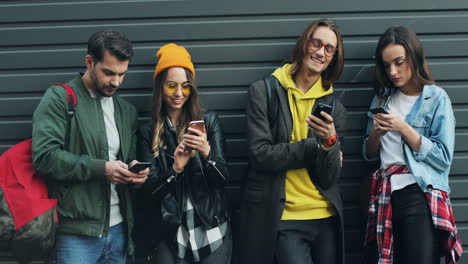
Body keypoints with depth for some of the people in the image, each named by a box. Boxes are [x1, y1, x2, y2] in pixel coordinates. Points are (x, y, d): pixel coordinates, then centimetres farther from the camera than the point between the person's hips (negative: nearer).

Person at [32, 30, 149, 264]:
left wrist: (135, 172, -1)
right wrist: (101, 168, -19)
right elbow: (44, 156, -15)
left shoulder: (127, 111, 15)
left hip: (118, 229, 6)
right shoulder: (59, 98, -4)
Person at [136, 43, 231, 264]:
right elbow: (149, 189, -2)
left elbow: (223, 177, -2)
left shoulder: (209, 121, 2)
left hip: (212, 232, 0)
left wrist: (206, 152, -21)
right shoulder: (148, 131, 3)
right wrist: (175, 169, -19)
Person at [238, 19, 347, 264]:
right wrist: (315, 146, -9)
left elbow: (330, 178, 1)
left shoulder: (334, 106, 7)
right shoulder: (264, 92, -2)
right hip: (282, 217, -4)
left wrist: (330, 142, -18)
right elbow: (261, 154, -11)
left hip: (326, 216, 4)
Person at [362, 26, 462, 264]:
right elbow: (369, 154, 15)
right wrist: (376, 134, -5)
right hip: (386, 197, 5)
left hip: (420, 194, -5)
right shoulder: (382, 98, 13)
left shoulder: (436, 98, -1)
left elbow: (444, 158, -9)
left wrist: (403, 128, -13)